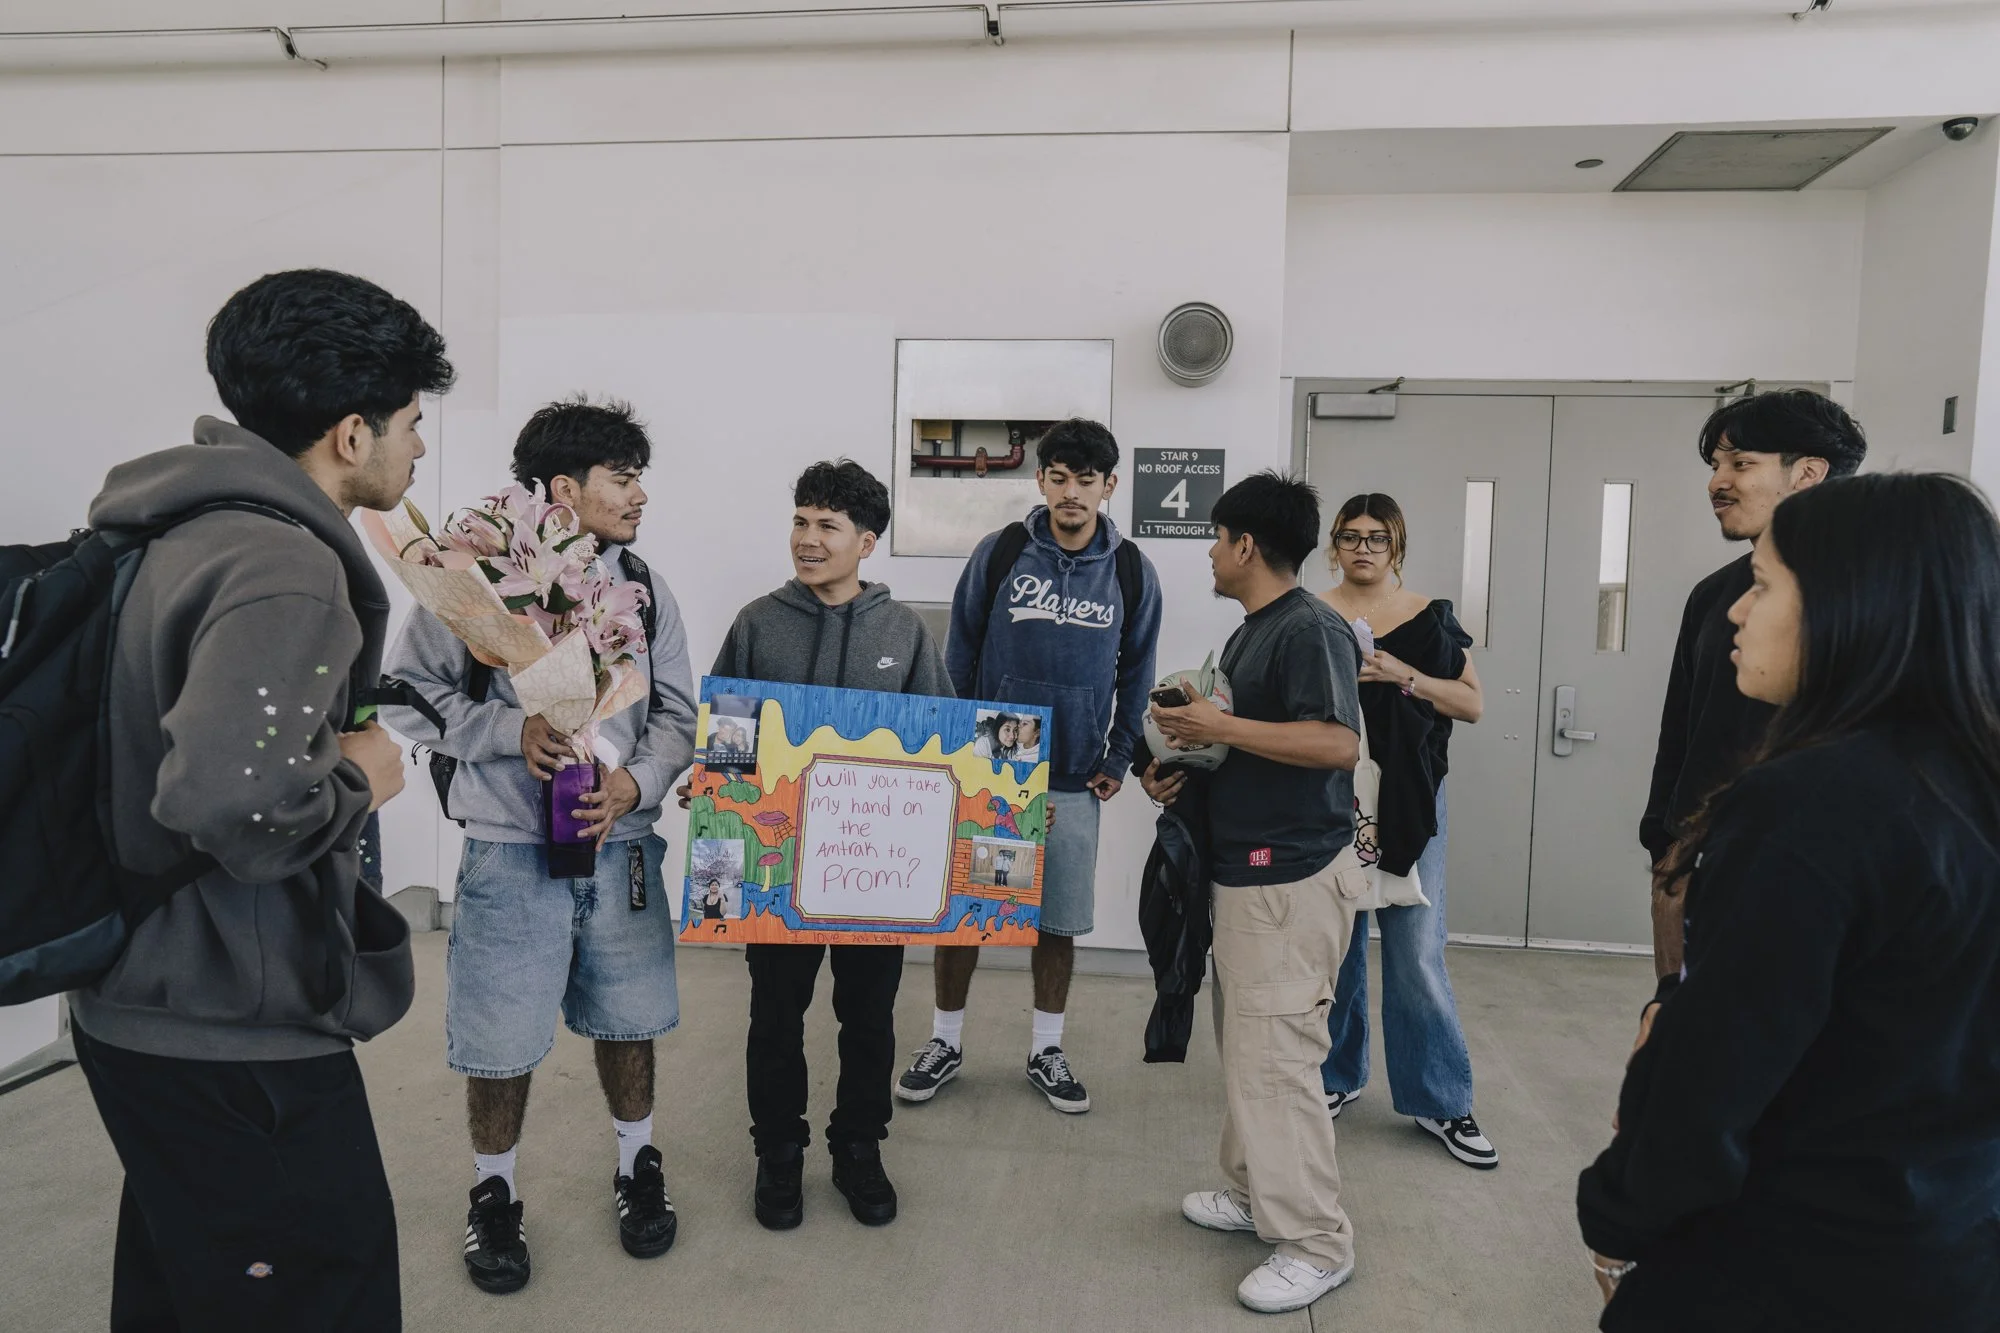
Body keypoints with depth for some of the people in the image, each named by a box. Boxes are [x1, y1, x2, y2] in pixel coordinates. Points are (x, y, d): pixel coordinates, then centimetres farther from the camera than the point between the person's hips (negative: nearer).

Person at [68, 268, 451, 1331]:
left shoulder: (183, 529, 8)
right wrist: (358, 778, -18)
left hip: (141, 1007, 10)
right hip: (235, 1041, -10)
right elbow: (227, 799, -36)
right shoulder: (284, 569, -24)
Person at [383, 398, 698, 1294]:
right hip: (511, 850, -3)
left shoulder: (644, 589, 3)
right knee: (501, 1037, 8)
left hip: (621, 843, 3)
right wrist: (512, 730, -18)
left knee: (626, 1019, 15)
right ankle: (494, 1194, 33)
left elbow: (676, 711, 6)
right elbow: (408, 692, -4)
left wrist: (639, 782, -13)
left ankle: (638, 1168, 38)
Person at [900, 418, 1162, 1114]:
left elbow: (1135, 674, 8)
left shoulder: (1132, 572, 0)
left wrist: (1117, 761, 5)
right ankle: (946, 1042, 25)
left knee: (1059, 921, 9)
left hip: (1073, 782, 1)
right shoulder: (998, 552, -4)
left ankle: (1046, 1050, 28)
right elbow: (960, 655, 2)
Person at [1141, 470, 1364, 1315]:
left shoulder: (1311, 629, -16)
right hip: (1245, 868, 10)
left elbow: (1336, 742, -27)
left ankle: (1316, 1242, 6)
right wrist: (1189, 767, 10)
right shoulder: (1249, 633, 15)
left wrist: (1220, 726, -23)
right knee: (1245, 1047, 17)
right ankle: (1253, 1191, 31)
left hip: (1292, 878, -10)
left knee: (1275, 1057, -6)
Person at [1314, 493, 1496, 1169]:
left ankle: (1440, 1100, 14)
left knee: (1416, 953, -1)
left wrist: (1406, 677, -11)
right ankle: (1337, 1075, 29)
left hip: (1408, 803, 0)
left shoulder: (1429, 618, 5)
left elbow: (1473, 703, 4)